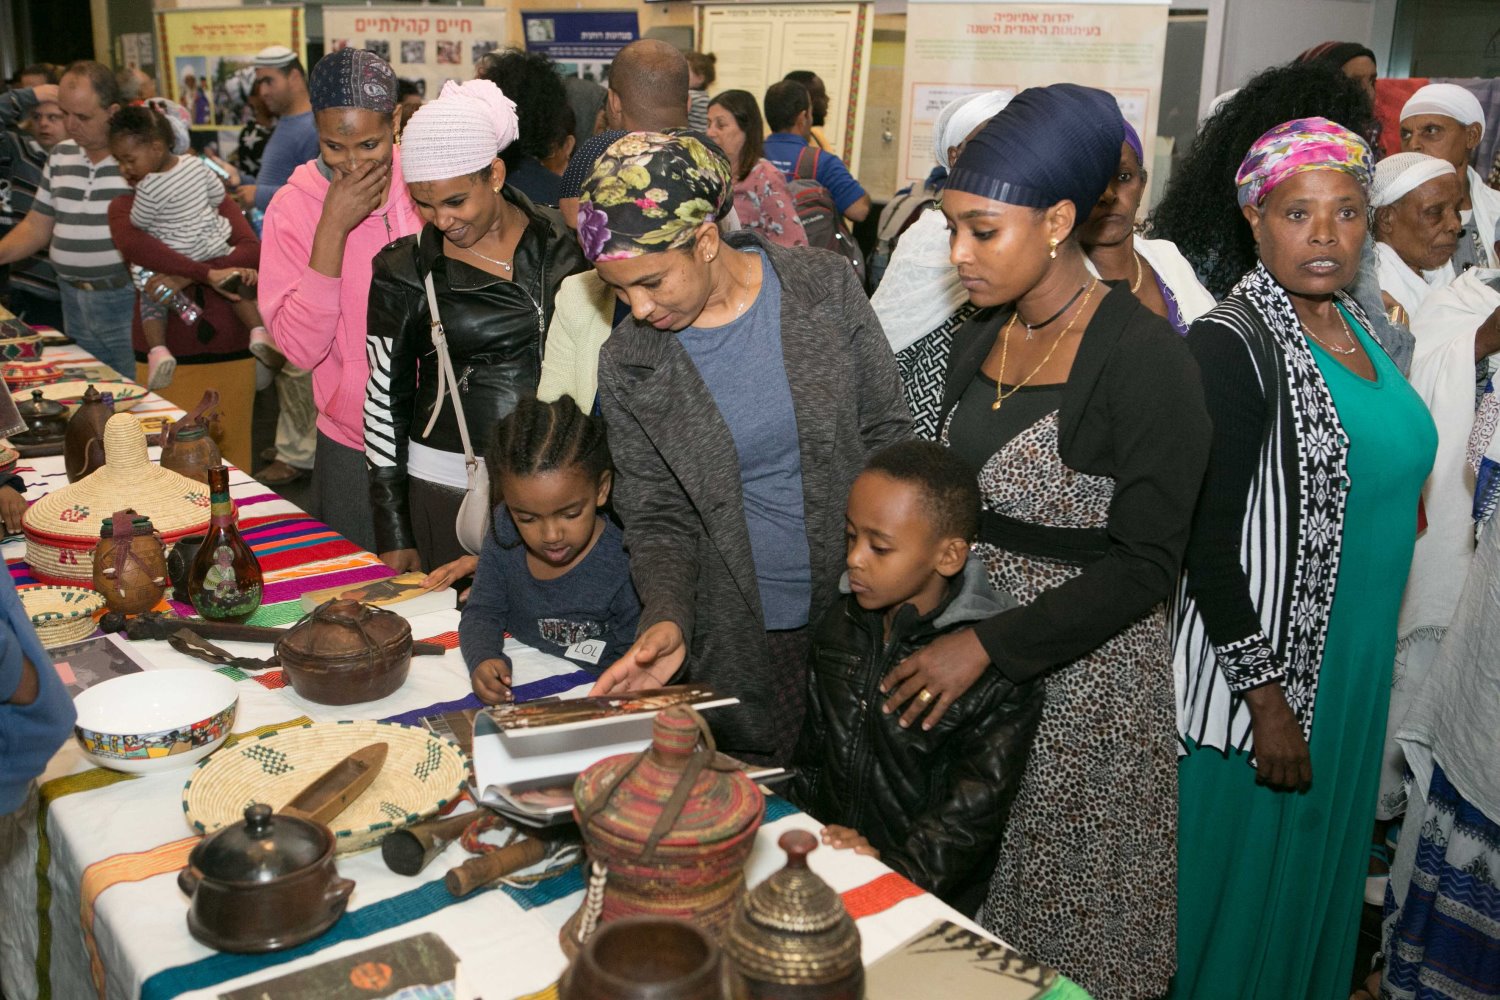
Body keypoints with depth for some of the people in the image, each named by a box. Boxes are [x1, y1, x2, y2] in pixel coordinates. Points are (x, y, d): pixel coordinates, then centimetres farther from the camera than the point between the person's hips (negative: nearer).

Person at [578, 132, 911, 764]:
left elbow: (888, 437, 0)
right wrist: (667, 620, -18)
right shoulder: (627, 365, -6)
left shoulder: (823, 286, -8)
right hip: (742, 642, 0)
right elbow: (657, 517, -1)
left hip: (863, 609, 0)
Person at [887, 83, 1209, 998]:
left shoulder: (1146, 359, -18)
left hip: (1086, 672, -6)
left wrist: (986, 647, -23)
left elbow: (1145, 566, -19)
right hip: (970, 637, 6)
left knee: (1066, 913, 11)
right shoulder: (978, 340, 4)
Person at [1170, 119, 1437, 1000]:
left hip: (1357, 671, 8)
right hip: (1256, 670, -8)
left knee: (1323, 869, 22)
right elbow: (1205, 540, -20)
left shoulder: (1360, 327, 6)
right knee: (1240, 872, 9)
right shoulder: (1233, 344, -18)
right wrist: (1266, 694, -19)